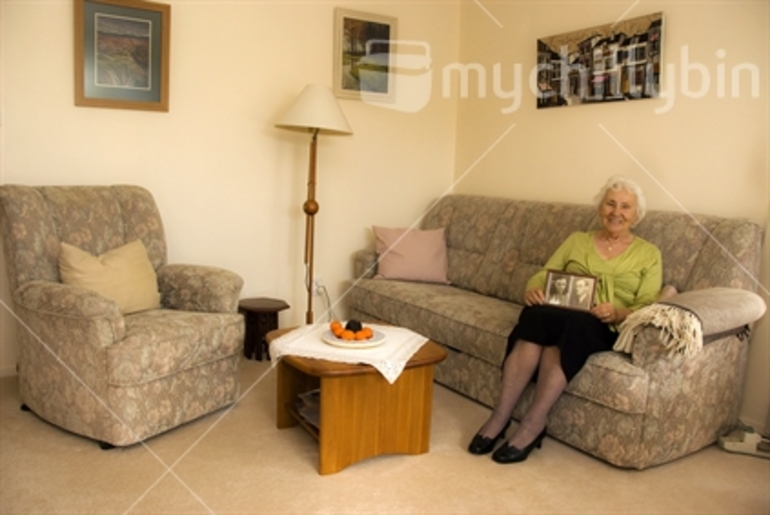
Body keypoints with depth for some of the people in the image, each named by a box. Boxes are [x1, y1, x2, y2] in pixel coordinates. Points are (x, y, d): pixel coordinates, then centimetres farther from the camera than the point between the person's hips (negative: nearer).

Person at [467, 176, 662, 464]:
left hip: (604, 330, -2)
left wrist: (618, 313, -17)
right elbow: (543, 275, 15)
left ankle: (532, 424, -33)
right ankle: (500, 415, -32)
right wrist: (532, 289, -9)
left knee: (561, 324, -37)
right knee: (535, 316, -35)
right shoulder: (577, 240, 22)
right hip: (559, 317, 2)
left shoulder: (648, 254, 15)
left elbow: (648, 307, 5)